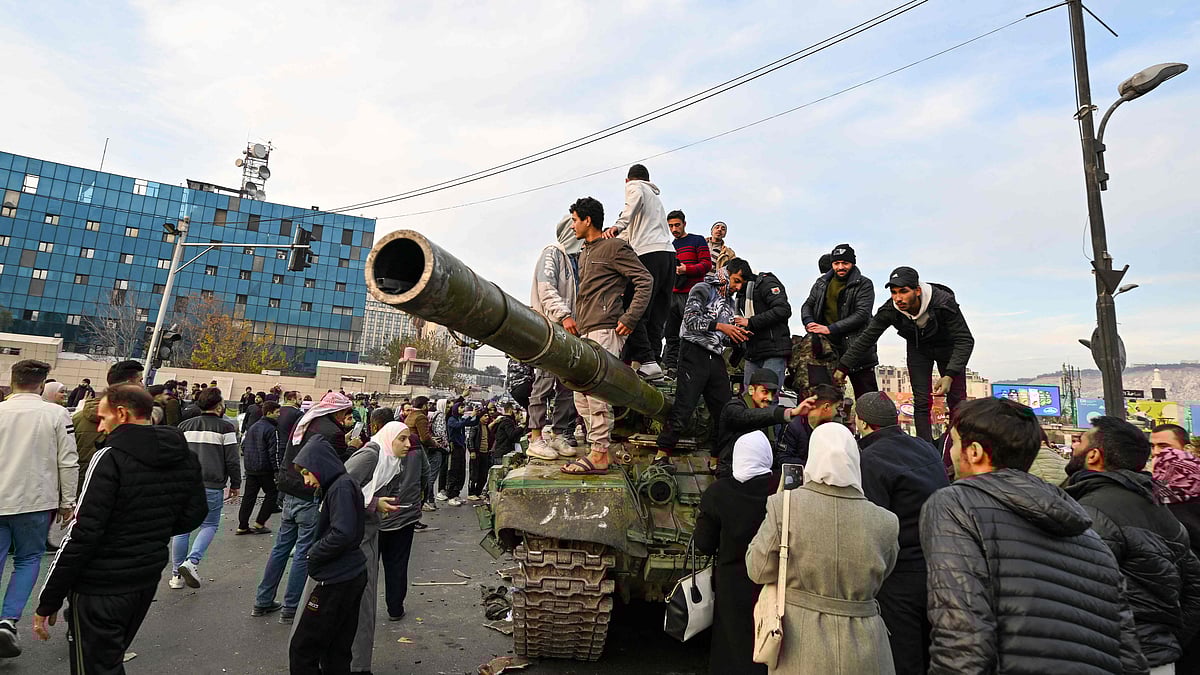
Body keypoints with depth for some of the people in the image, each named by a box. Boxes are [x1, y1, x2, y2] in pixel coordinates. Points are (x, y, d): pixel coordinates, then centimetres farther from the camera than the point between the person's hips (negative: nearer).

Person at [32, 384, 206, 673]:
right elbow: (194, 515, 6)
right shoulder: (186, 458, -1)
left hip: (100, 589, -6)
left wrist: (47, 603, -11)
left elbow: (82, 535, -19)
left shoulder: (110, 458, -19)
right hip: (148, 581, 6)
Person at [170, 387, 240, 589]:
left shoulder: (185, 426, 9)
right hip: (211, 487, -4)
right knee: (209, 525, 11)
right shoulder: (225, 427, -6)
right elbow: (232, 460, -6)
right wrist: (235, 484, 5)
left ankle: (177, 575, 18)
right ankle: (192, 561, -9)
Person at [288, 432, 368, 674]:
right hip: (352, 576, 9)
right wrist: (315, 553, 7)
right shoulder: (342, 484, 12)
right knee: (337, 653, 16)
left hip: (337, 582, -9)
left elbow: (342, 534, -25)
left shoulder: (341, 487, -17)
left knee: (302, 650, 2)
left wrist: (313, 554, -11)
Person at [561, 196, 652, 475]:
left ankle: (599, 455, -6)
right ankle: (597, 449, 18)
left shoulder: (615, 247, -4)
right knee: (581, 394, 10)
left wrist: (629, 319, -15)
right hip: (586, 332, 10)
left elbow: (645, 281, -10)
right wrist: (576, 319, 18)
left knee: (596, 391, -12)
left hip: (605, 330, -10)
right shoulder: (584, 253, 23)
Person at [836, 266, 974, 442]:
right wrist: (843, 368, -16)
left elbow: (965, 340, -30)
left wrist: (950, 375, -42)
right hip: (918, 348, 1)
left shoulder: (944, 303, -34)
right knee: (921, 402, -6)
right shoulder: (889, 310, -26)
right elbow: (866, 338, -15)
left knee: (957, 402, 0)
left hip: (947, 347, -1)